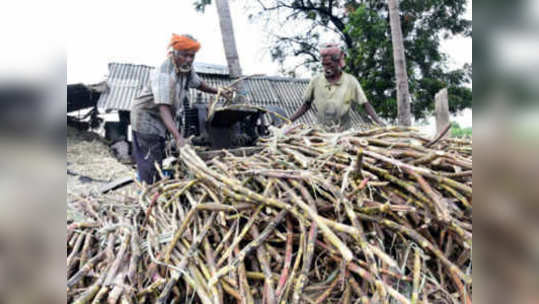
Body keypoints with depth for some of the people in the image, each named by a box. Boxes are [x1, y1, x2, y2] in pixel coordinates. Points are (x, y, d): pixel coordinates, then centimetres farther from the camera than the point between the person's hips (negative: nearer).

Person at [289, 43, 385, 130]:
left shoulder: (350, 81, 0)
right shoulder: (316, 81, 3)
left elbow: (365, 104, 2)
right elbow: (306, 105, 11)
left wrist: (378, 121, -11)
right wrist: (289, 120, 2)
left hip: (344, 132, 0)